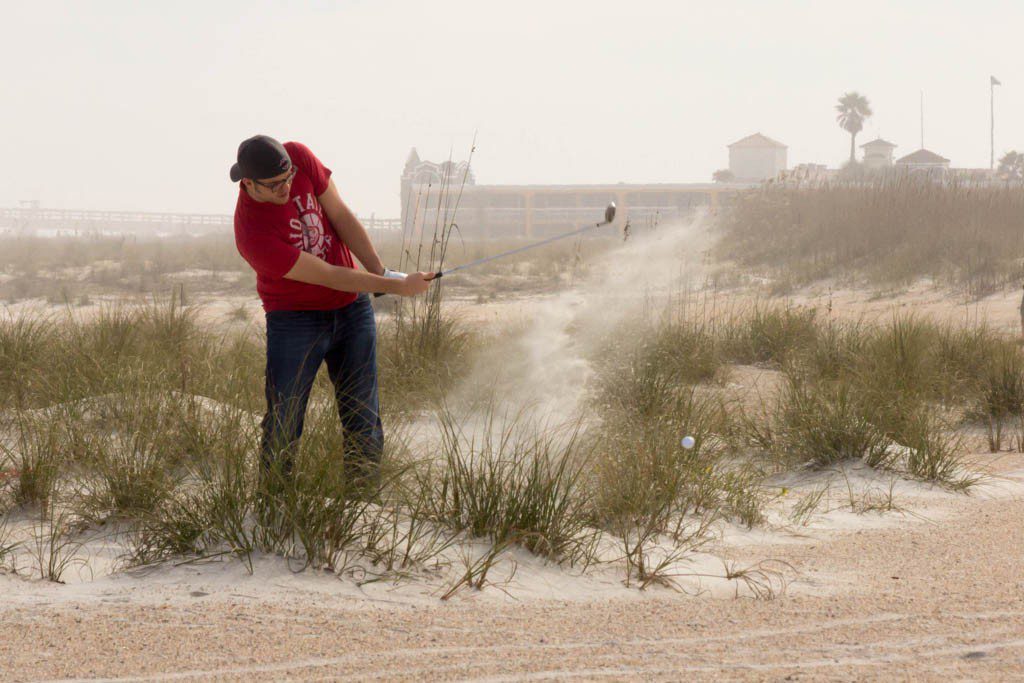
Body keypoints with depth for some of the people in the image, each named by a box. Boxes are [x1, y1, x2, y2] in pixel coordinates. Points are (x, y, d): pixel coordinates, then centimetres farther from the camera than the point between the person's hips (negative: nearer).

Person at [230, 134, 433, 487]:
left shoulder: (299, 157, -13)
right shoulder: (253, 236, -28)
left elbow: (340, 216, -4)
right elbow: (328, 276, -24)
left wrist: (381, 271, -12)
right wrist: (395, 287, -21)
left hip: (352, 309, 5)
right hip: (295, 318, -5)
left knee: (364, 419, 5)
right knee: (282, 423, -7)